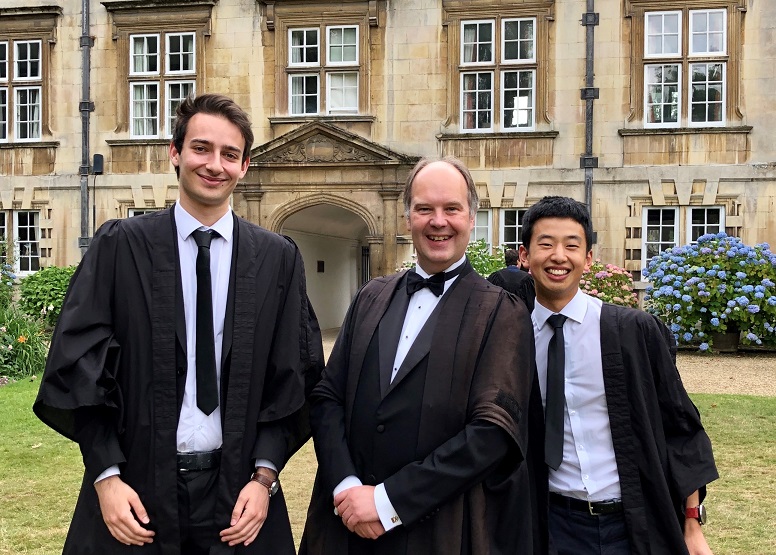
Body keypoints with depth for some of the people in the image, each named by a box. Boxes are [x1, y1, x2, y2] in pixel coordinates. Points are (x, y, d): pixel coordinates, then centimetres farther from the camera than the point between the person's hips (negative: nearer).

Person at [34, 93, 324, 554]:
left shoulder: (278, 258, 1)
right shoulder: (120, 245, -2)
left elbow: (293, 377, 3)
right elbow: (80, 365, -3)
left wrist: (265, 475, -6)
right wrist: (105, 476, -9)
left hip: (237, 491, 1)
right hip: (136, 490, -1)